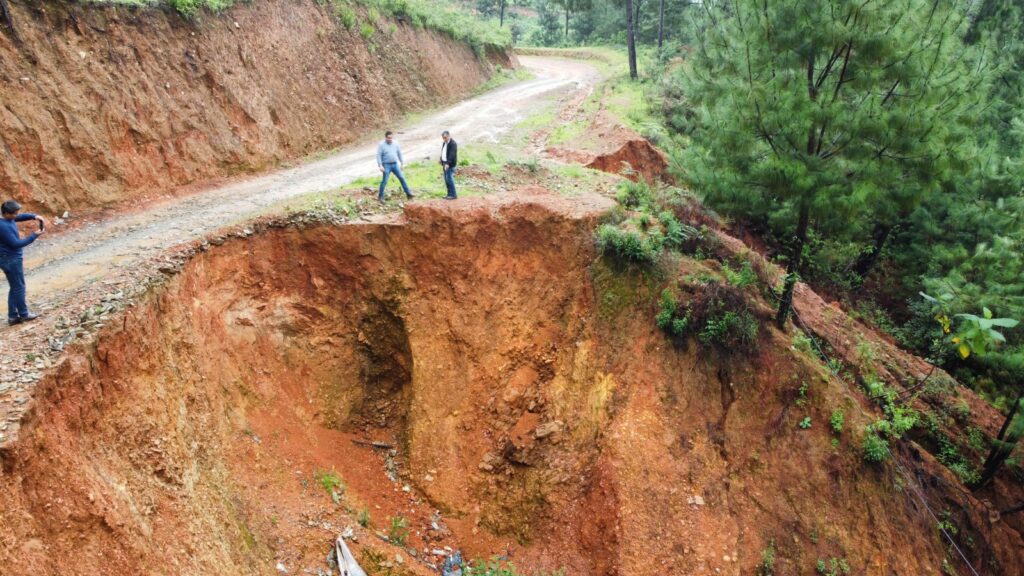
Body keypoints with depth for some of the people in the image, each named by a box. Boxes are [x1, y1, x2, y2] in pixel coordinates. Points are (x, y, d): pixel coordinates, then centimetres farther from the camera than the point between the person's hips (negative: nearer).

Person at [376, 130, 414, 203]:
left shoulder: (395, 143, 6)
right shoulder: (381, 145, -7)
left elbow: (399, 153, 14)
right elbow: (379, 155, -9)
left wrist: (402, 163, 14)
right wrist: (380, 166, -17)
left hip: (395, 164, 4)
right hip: (386, 165, -4)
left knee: (402, 178, 3)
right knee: (384, 181, -5)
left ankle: (408, 193, 10)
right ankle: (380, 197, 5)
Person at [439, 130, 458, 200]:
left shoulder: (453, 144, -15)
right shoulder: (444, 143, 14)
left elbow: (452, 155, -25)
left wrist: (448, 163, -33)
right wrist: (442, 163, 18)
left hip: (450, 165, -9)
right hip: (445, 164, 9)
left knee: (449, 179, -11)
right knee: (446, 179, 9)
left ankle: (453, 195, -6)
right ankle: (449, 194, 15)